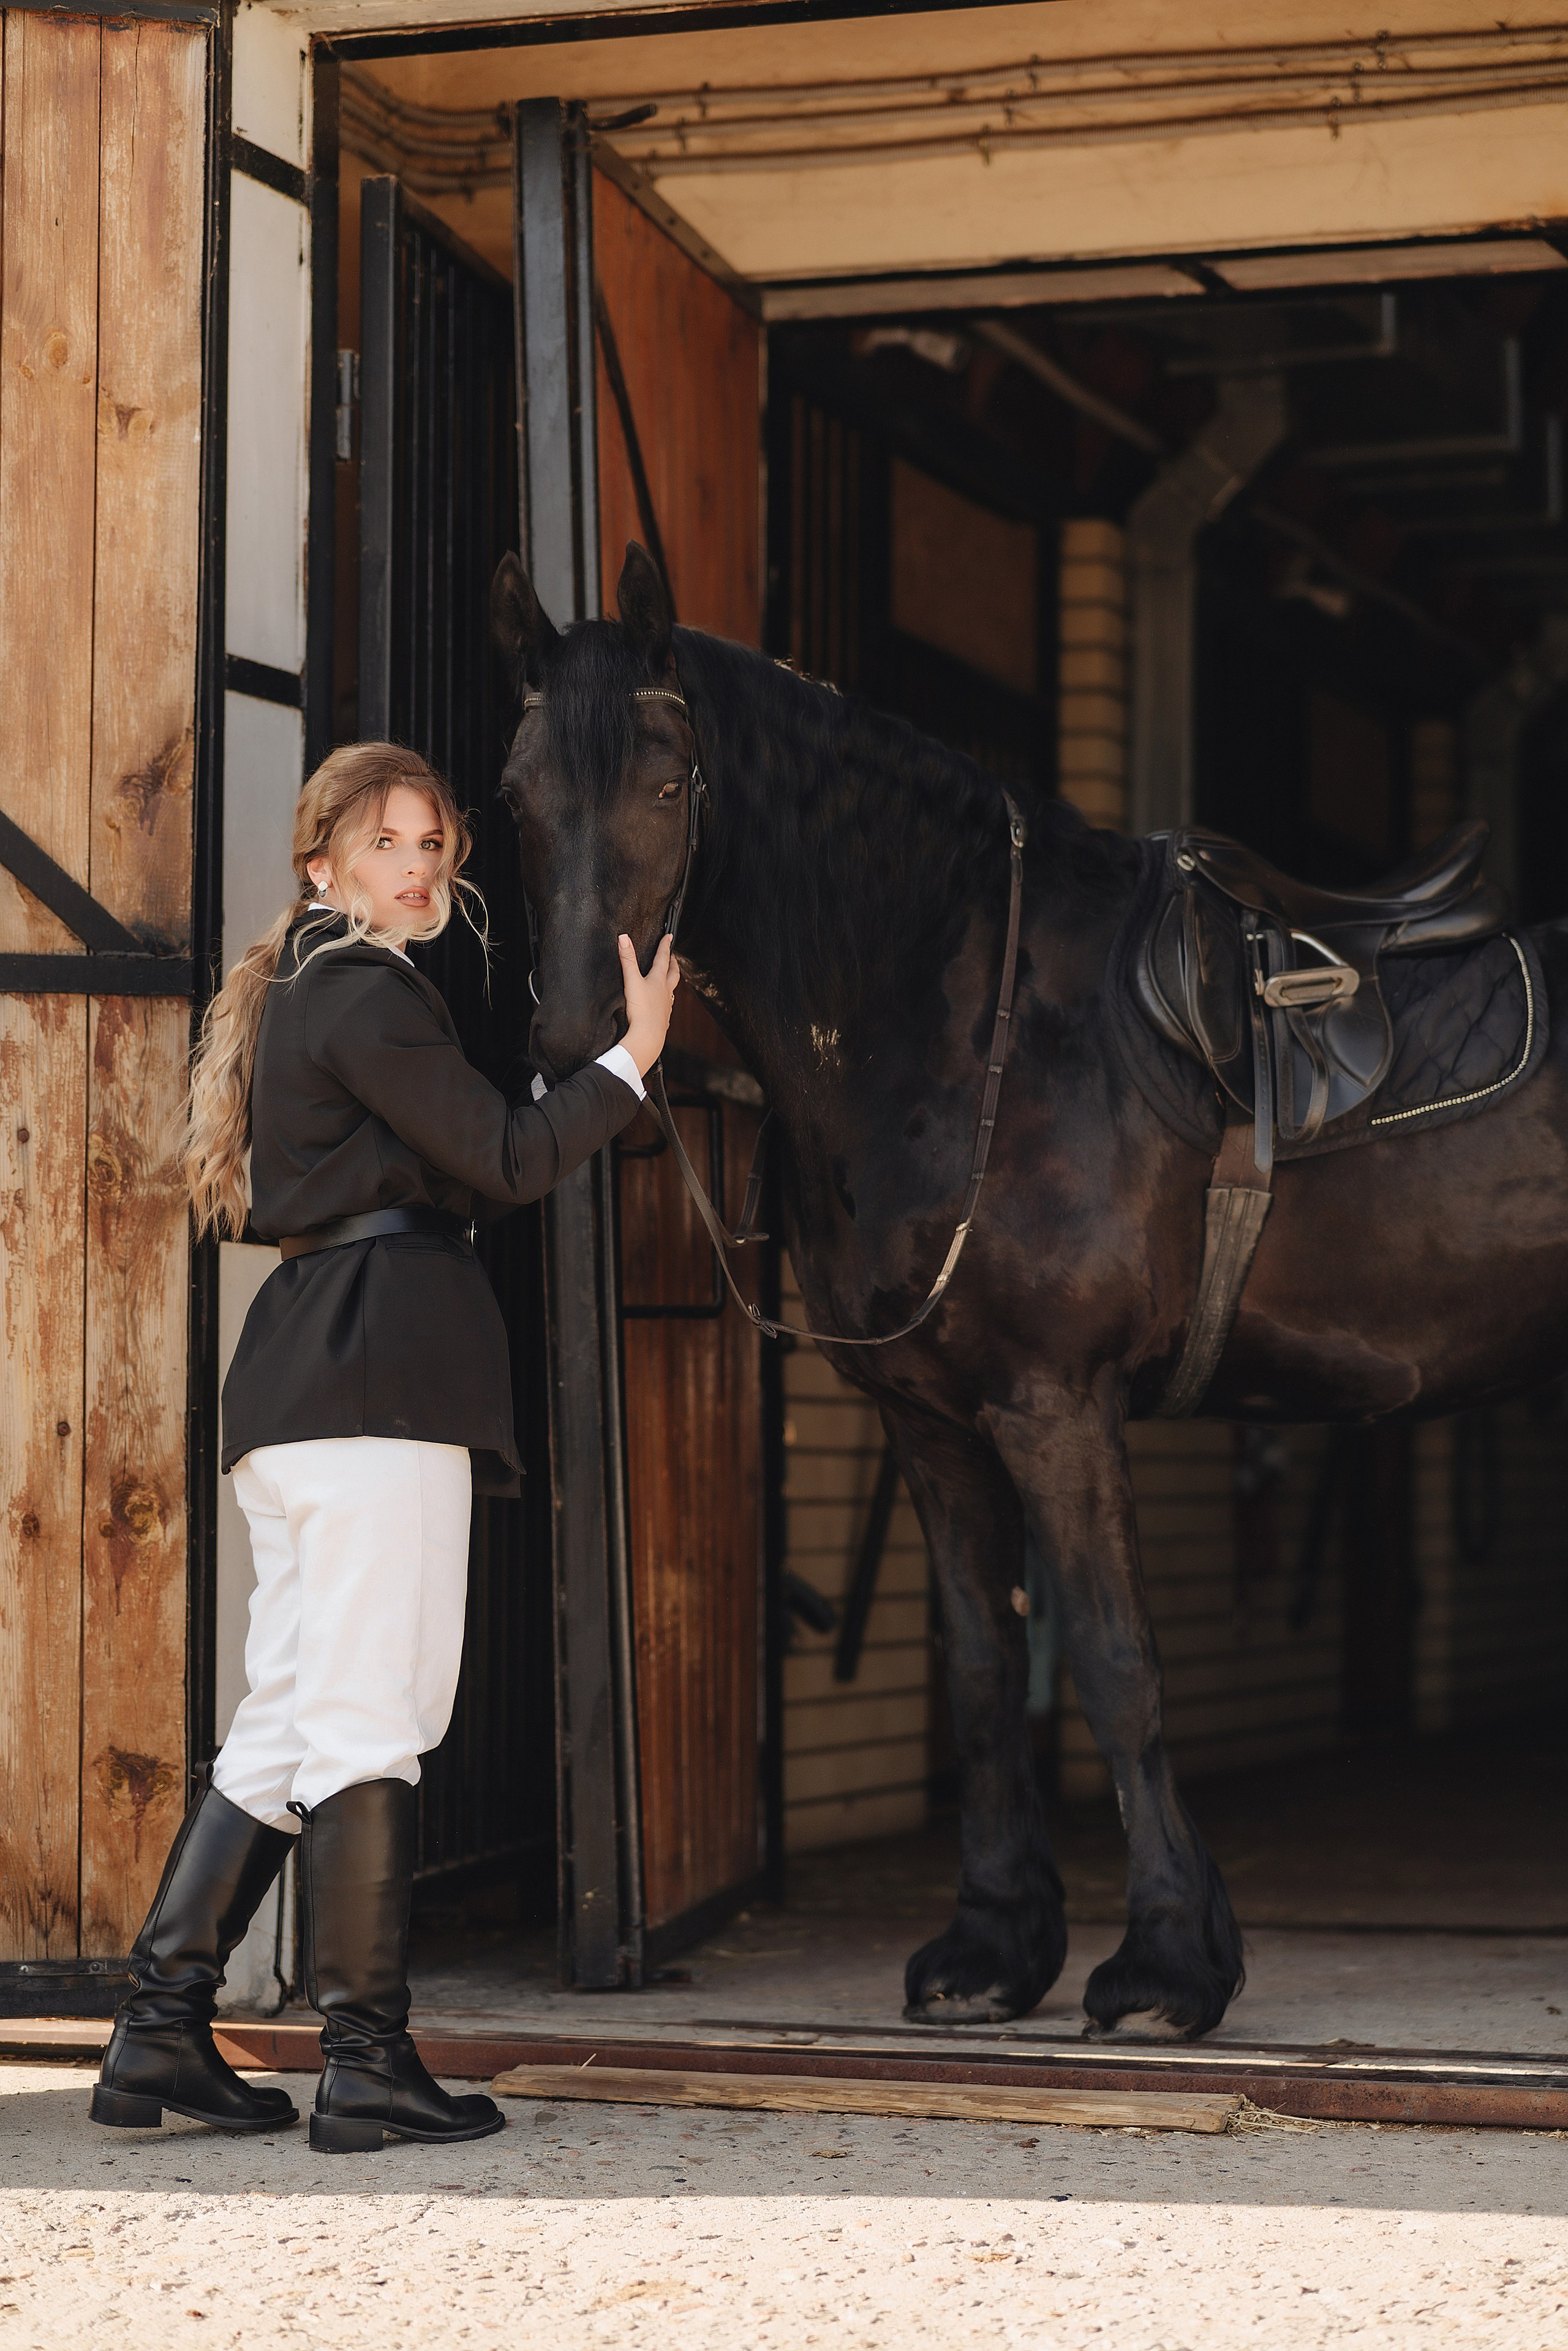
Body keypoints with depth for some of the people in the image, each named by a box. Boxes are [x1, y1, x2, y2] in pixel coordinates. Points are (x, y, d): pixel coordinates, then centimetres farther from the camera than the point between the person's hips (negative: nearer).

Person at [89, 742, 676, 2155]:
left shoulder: (297, 995, 22)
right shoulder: (368, 995, -7)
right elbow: (509, 1161, -9)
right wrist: (635, 1057, 1)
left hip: (297, 1371, 10)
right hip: (384, 1362, -10)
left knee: (287, 1718, 11)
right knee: (370, 1716, -7)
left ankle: (161, 2029, 10)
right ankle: (366, 2061, -4)